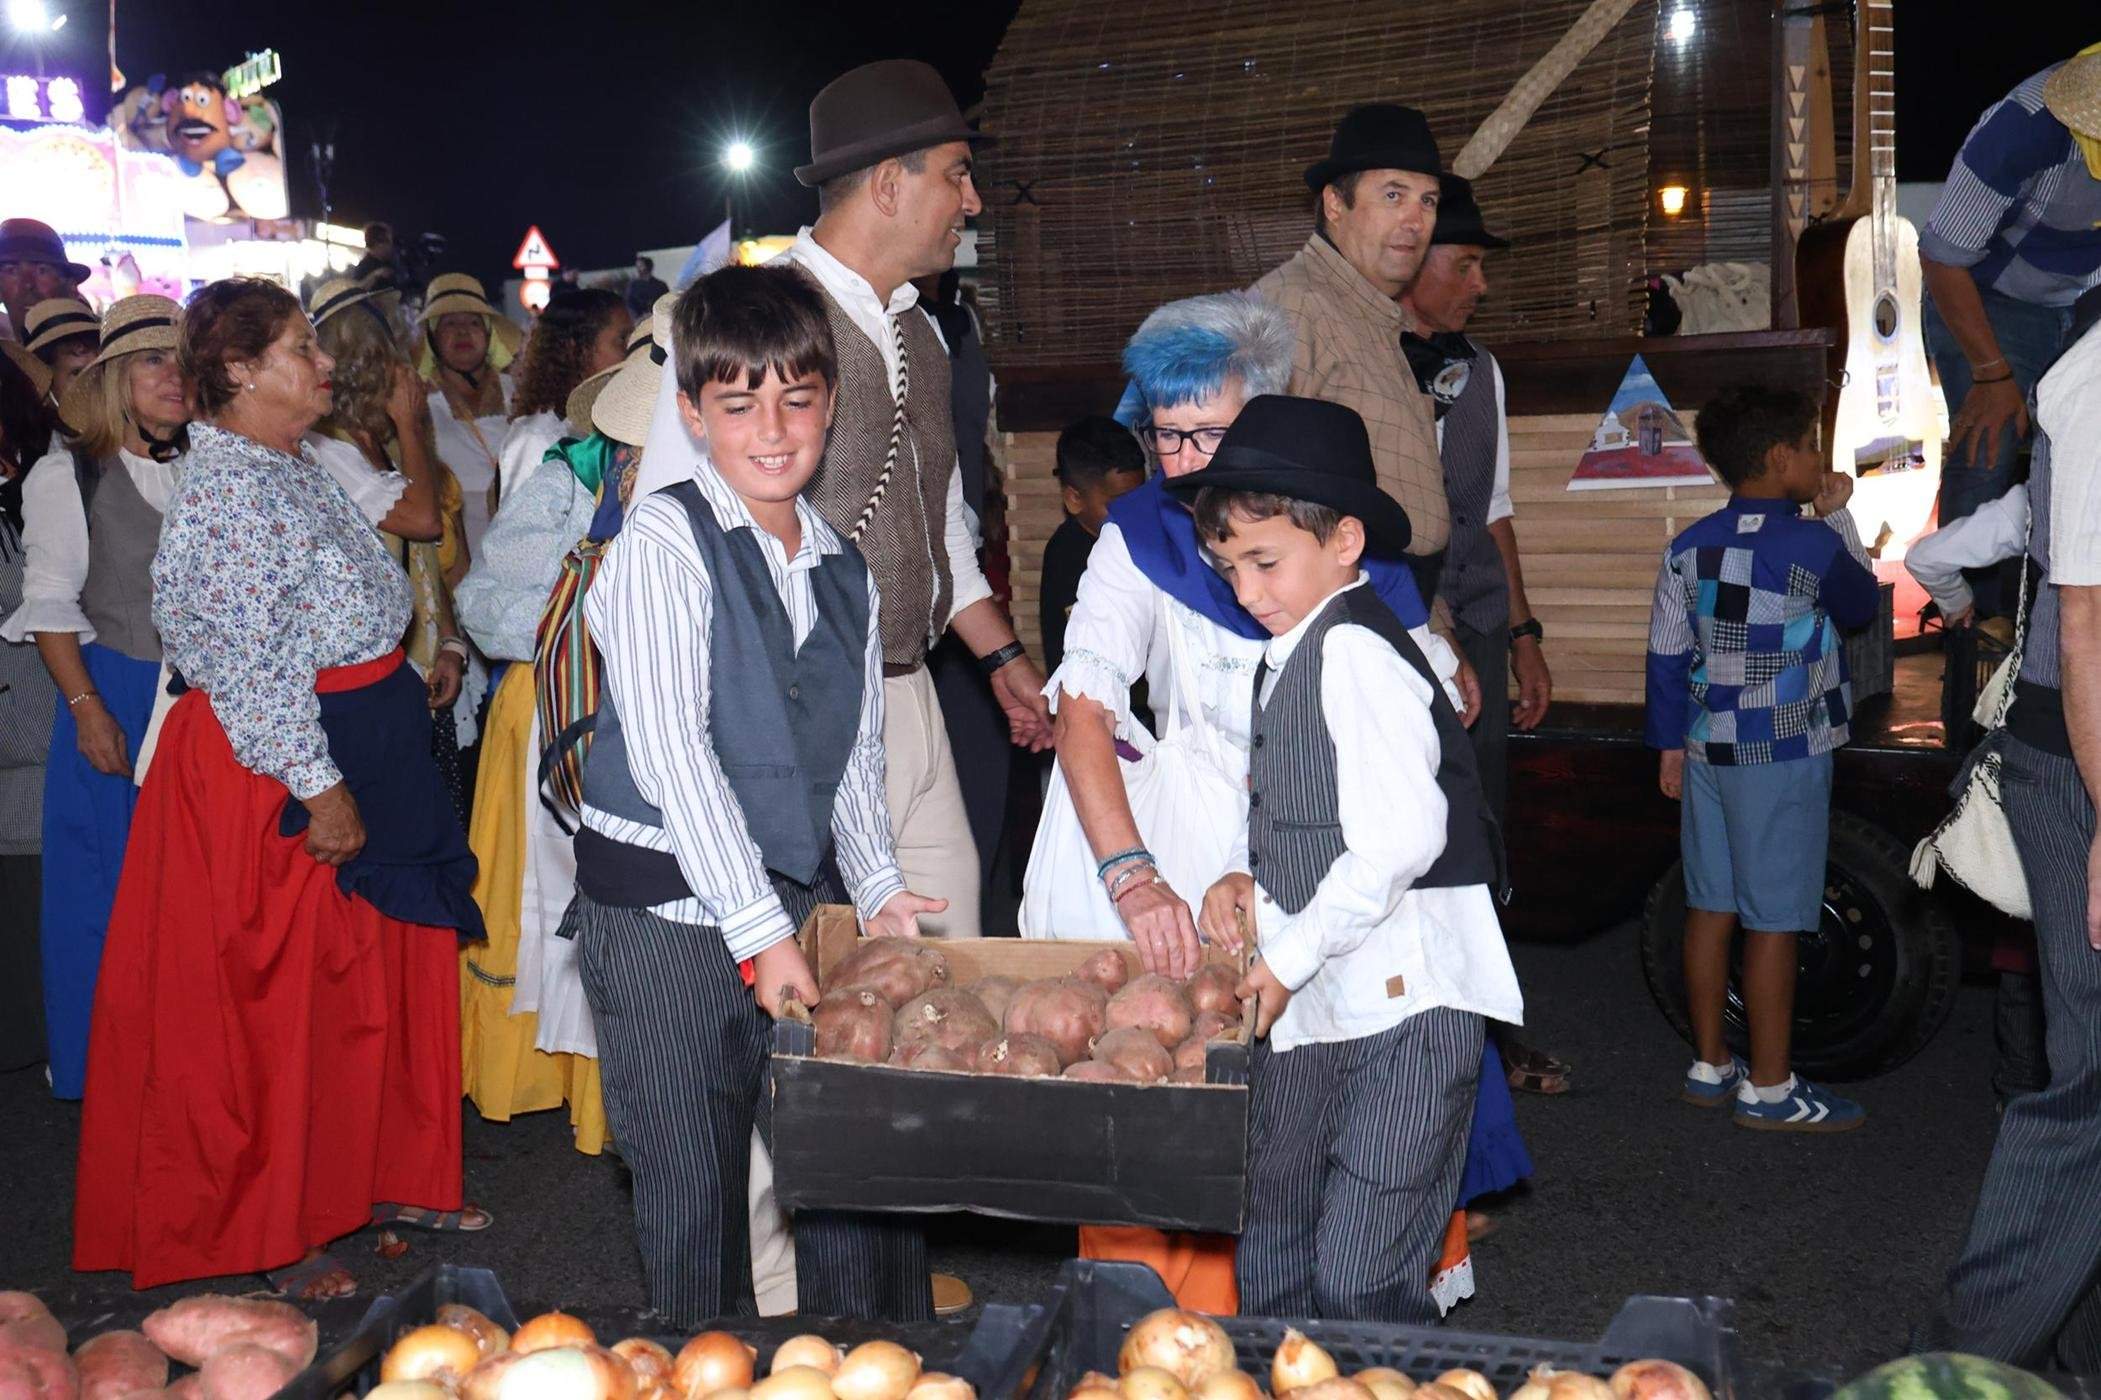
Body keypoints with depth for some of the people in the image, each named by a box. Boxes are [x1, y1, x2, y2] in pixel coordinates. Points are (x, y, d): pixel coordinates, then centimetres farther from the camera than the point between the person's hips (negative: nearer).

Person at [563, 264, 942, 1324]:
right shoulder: (665, 540, -8)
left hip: (805, 901, 6)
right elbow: (669, 750, -15)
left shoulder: (843, 567, 12)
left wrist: (876, 887, 2)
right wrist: (757, 930, -17)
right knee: (697, 1196, 4)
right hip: (669, 914, -5)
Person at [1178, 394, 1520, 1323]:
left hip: (1402, 1001, -9)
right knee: (1269, 1266, 16)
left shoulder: (1353, 650, -15)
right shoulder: (1288, 655, 15)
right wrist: (1246, 875, 5)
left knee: (1360, 1283, -8)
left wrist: (1292, 953, -15)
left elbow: (1402, 835, -23)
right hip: (1306, 1004, 10)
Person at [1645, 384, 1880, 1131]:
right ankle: (1769, 1088, 7)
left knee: (1711, 908, 12)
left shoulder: (1689, 549, 4)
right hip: (1785, 757, -6)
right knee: (1774, 922, 0)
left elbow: (1667, 655, 7)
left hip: (1708, 752, 6)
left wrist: (1672, 746, 15)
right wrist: (1839, 516, 12)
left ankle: (1710, 1065, 21)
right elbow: (1861, 605, 8)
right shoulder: (1814, 546, -12)